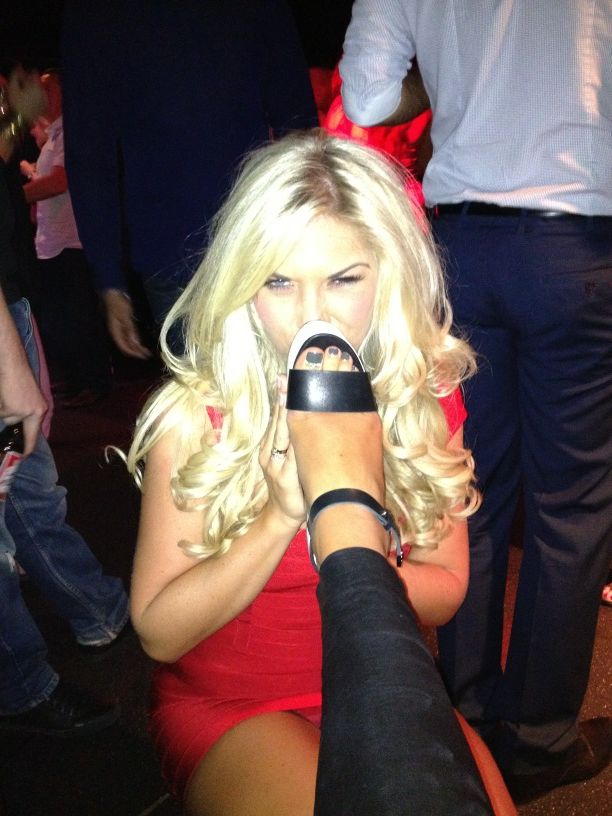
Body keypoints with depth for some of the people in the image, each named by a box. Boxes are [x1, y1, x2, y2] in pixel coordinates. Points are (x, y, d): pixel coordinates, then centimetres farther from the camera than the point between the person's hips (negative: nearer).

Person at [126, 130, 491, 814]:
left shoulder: (426, 397, -7)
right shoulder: (198, 413, -16)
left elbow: (444, 591, -2)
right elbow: (158, 633, -12)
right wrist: (281, 516, -26)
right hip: (228, 705, -3)